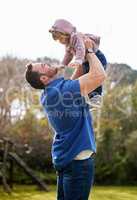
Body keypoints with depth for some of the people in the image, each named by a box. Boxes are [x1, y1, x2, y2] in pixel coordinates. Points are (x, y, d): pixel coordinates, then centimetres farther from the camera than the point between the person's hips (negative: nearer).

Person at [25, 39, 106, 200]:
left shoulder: (47, 94, 9)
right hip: (78, 159, -9)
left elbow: (71, 84, 26)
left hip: (63, 157, 9)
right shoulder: (63, 90, -19)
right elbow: (100, 75, -24)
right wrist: (89, 51, -8)